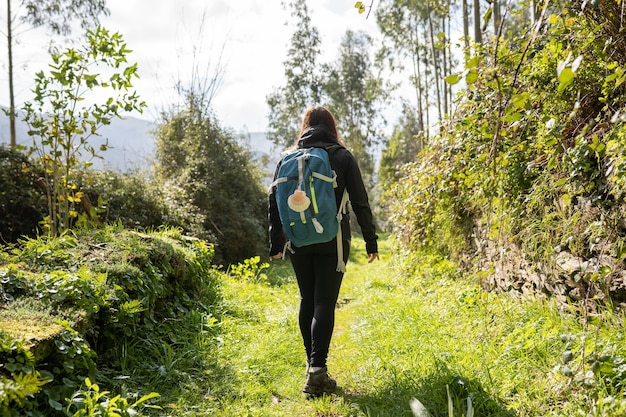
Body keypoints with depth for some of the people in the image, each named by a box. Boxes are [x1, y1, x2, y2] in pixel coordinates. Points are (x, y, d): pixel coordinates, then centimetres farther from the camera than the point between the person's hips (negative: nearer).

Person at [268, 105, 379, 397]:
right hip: (332, 243, -3)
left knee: (307, 301, 15)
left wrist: (276, 244, 12)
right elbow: (360, 203, -3)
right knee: (325, 303, -1)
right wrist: (371, 240, 4)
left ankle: (312, 361, 24)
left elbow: (275, 202, 5)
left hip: (299, 243, 3)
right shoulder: (342, 157, -2)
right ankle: (317, 369, -9)